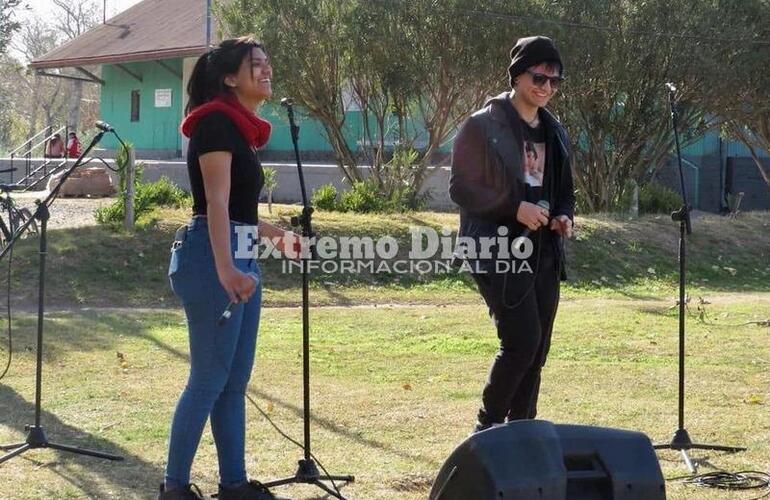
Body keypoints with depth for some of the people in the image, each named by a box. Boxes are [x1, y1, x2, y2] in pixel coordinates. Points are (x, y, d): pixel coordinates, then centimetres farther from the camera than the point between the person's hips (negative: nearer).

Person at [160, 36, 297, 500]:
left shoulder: (243, 129, 17)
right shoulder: (217, 122, -12)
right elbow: (216, 202, -22)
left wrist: (276, 234, 31)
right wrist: (224, 268, -32)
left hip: (241, 257, 10)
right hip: (213, 257, -10)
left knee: (235, 380, 12)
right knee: (210, 378, -6)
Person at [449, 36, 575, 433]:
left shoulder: (554, 132, 15)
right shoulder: (482, 126, -7)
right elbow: (460, 188, -10)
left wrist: (564, 216, 3)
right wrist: (514, 209, -20)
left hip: (544, 254, 7)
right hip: (500, 253, -7)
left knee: (537, 351, 7)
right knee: (522, 342, -15)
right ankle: (487, 427, 1)